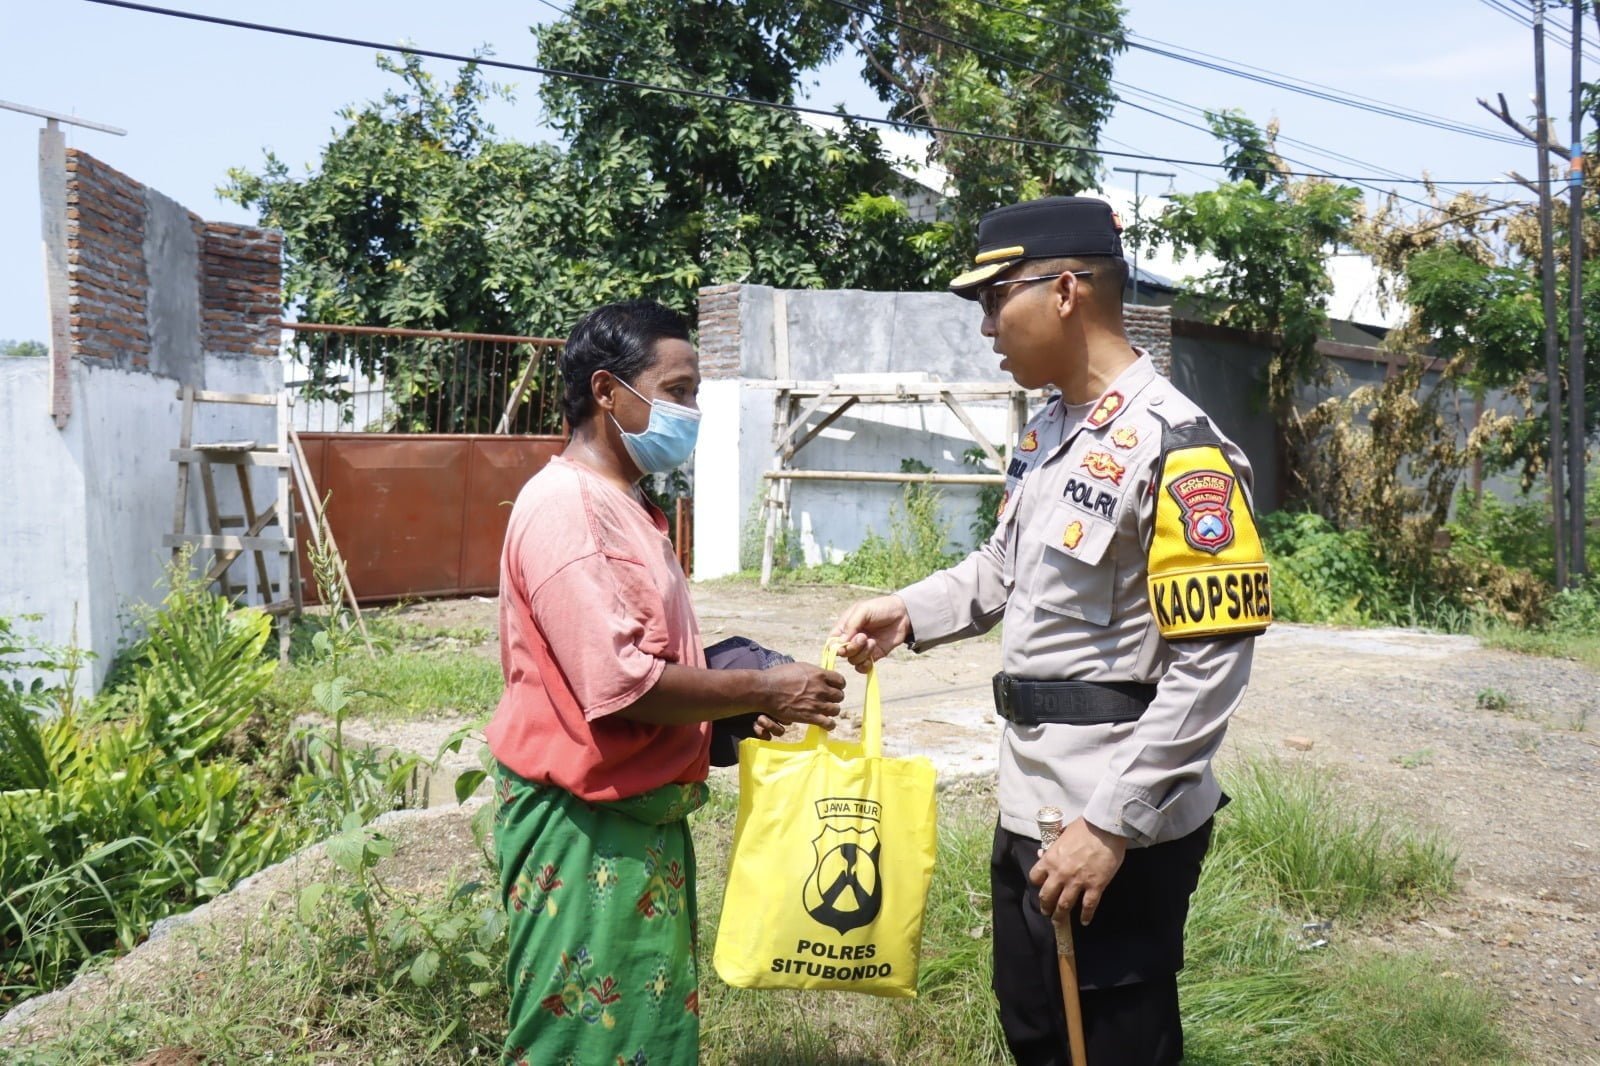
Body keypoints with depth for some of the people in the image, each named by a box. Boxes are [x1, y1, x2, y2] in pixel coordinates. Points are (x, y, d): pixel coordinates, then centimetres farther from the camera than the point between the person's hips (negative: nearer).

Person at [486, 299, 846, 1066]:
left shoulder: (627, 507, 13)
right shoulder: (563, 507, -19)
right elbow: (620, 682, -25)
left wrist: (738, 706, 2)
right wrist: (762, 692, -16)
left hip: (642, 818, 10)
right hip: (583, 828, -10)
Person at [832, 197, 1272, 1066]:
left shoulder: (1175, 449, -20)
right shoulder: (1045, 432, 7)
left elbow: (1210, 667, -23)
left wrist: (1112, 826, -23)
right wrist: (909, 614, 4)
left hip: (1119, 829, -8)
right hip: (1027, 807, 9)